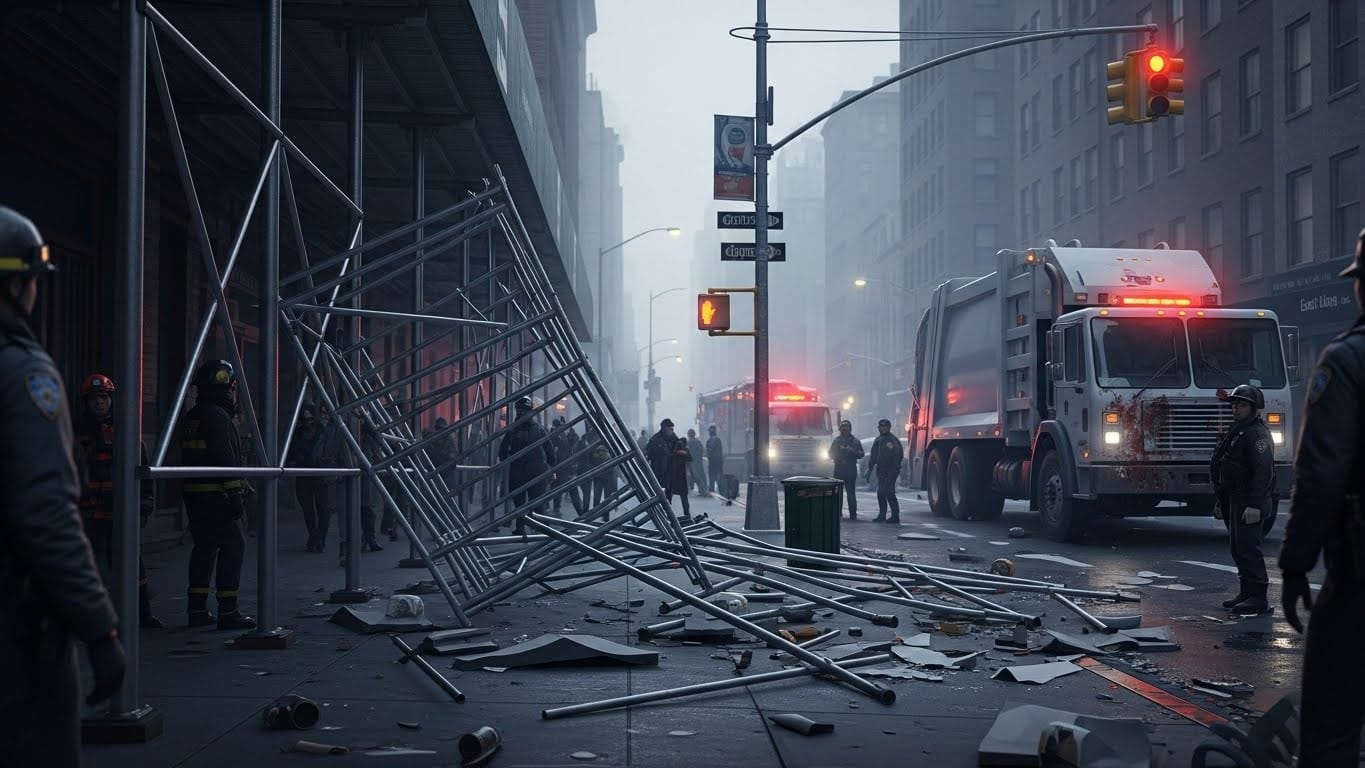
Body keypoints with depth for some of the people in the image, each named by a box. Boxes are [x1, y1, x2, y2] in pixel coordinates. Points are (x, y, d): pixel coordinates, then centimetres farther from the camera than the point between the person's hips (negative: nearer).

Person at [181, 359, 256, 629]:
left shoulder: (193, 416, 16)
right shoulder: (217, 416, -14)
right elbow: (224, 458, -20)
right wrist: (234, 494, -19)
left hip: (194, 493, 10)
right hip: (217, 493, -10)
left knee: (204, 547, 14)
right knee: (232, 546, -6)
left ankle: (197, 609, 16)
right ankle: (228, 611, -8)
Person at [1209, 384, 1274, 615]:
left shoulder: (1257, 434, -13)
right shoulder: (1234, 431, 19)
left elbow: (1263, 472, -22)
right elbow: (1222, 468, 24)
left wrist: (1254, 505, -28)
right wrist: (1219, 500, 23)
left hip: (1248, 503, -10)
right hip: (1233, 500, 10)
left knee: (1248, 547, -12)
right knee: (1237, 547, 13)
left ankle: (1258, 599, -10)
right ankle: (1245, 593, 20)